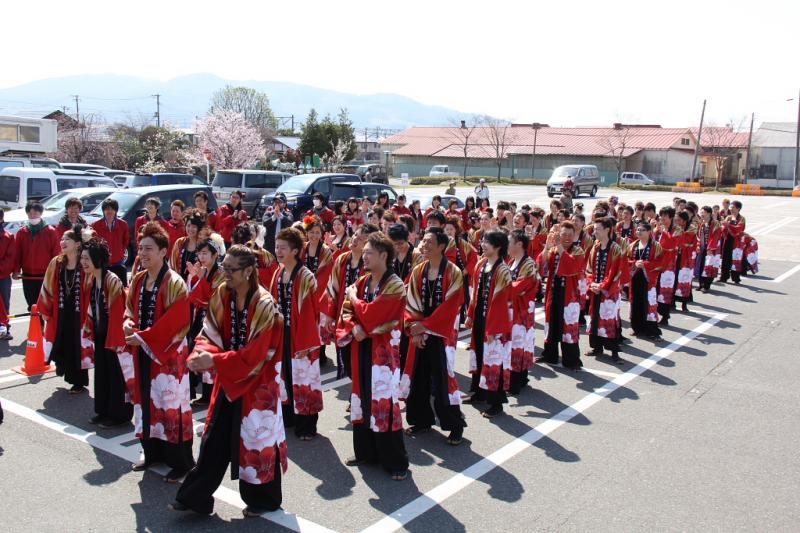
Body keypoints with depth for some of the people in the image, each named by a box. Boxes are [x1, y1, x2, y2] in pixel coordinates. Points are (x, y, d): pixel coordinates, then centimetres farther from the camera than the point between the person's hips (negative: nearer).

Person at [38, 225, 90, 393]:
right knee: (62, 344, 10)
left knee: (77, 346, 5)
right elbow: (48, 288, 8)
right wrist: (45, 310, 8)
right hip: (60, 313, 4)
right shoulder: (56, 263, 2)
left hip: (78, 313, -4)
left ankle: (79, 381, 19)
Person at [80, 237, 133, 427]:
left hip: (113, 334, -8)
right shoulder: (90, 280, 6)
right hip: (99, 333, 8)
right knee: (100, 372, 16)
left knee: (116, 375, 1)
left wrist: (115, 340, -20)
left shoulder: (113, 281, -20)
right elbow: (90, 309, 14)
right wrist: (88, 332, 12)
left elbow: (118, 313, -21)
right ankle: (103, 411, 29)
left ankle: (119, 414, 12)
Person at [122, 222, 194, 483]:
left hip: (167, 353, -7)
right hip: (141, 351, 7)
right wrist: (128, 323, -7)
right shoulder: (137, 280, 7)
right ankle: (153, 453, 31)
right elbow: (130, 307, 16)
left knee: (170, 404, -2)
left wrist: (144, 337, -19)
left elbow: (175, 321, -20)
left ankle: (181, 462, 9)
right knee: (146, 401, 15)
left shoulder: (174, 283, -16)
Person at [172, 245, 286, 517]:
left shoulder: (264, 304, -20)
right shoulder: (222, 295, -1)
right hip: (228, 378, 6)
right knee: (215, 439, 12)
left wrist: (215, 361, -26)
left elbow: (255, 353, -23)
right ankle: (196, 496, 23)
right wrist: (202, 354, -23)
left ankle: (263, 499, 26)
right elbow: (210, 333, -2)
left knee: (257, 439, 7)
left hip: (257, 382, -6)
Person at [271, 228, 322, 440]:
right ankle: (288, 417, 29)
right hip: (281, 333, 7)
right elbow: (274, 304, 12)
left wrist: (305, 342, -19)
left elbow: (309, 312, -17)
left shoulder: (305, 277, -15)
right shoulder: (278, 274, 7)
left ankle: (306, 425, 10)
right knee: (284, 374, 15)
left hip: (299, 335, -7)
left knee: (301, 376, 0)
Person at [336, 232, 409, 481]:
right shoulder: (361, 282, 9)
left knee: (384, 404, -5)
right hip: (361, 349, 7)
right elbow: (346, 310, 6)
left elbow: (372, 314, -22)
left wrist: (354, 298, -5)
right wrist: (353, 328, -14)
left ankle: (396, 462, 6)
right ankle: (365, 451, 29)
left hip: (383, 351, -7)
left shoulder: (395, 285, -14)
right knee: (362, 400, 14)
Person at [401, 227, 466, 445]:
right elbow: (411, 302, 3)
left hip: (442, 333, -5)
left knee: (442, 378, -5)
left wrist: (425, 325, -17)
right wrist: (414, 327, -11)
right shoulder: (418, 271, 4)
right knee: (418, 376, 9)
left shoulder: (453, 272, -9)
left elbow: (451, 305, -15)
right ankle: (422, 420, 24)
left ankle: (455, 425, 9)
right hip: (420, 332, 5)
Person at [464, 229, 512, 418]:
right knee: (479, 355, 18)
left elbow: (500, 302, -19)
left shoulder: (502, 271, -17)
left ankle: (496, 402, 8)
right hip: (479, 317, 8)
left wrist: (492, 328, -19)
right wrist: (470, 315, 12)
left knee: (494, 358, -1)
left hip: (495, 321, -8)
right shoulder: (480, 264, 6)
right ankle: (479, 392, 33)